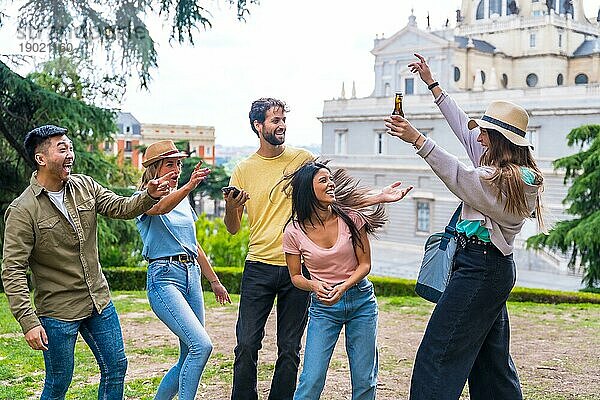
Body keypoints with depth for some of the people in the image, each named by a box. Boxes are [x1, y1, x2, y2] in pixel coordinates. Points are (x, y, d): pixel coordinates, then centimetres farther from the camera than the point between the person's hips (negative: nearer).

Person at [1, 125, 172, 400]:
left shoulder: (85, 186, 2)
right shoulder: (22, 210, -16)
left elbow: (121, 208, -2)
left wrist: (149, 196, -23)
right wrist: (28, 322, -24)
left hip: (100, 301, 6)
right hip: (57, 311, -6)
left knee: (116, 368, 12)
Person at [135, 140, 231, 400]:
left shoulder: (183, 200, 18)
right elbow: (161, 207, -29)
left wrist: (214, 280, 27)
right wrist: (189, 186, -47)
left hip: (192, 276, 8)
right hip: (164, 276, -8)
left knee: (189, 358, 8)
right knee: (202, 345, -22)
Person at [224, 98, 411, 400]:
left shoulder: (303, 159, 4)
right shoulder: (243, 170, 5)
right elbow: (233, 228, 9)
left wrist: (379, 197, -4)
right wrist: (230, 208, -13)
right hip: (259, 267, 0)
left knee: (290, 349, 7)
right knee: (247, 345, -1)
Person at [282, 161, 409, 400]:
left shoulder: (351, 218, -7)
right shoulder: (294, 232, -9)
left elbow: (365, 264, -1)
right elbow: (296, 276, 3)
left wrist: (342, 288, -18)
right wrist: (314, 285, -18)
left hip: (361, 301, 1)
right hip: (322, 306, -1)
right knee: (311, 380, -8)